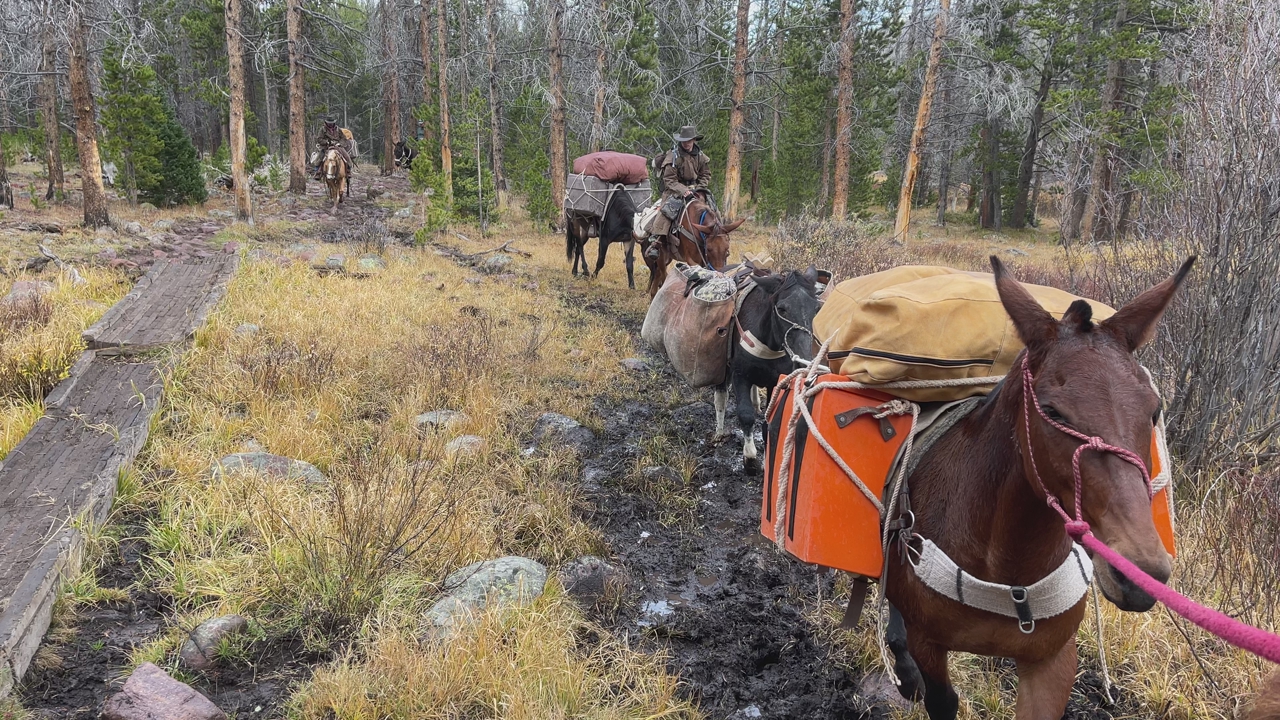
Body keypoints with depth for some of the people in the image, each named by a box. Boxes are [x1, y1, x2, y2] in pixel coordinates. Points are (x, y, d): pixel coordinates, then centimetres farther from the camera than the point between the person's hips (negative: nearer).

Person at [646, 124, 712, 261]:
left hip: (693, 188, 5)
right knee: (669, 208, -30)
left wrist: (697, 189, -7)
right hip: (674, 189, -5)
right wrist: (683, 191, -27)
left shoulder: (700, 156, 3)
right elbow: (669, 180, -14)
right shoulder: (673, 156, -12)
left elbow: (706, 175, 11)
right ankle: (656, 242, -40)